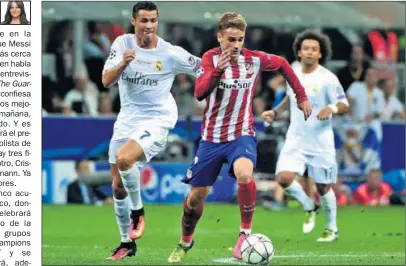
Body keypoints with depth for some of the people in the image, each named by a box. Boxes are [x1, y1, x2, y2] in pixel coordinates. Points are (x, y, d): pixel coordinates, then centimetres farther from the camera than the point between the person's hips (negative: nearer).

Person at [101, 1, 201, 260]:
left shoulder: (171, 54, -10)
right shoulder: (123, 44, -3)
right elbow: (107, 81, -11)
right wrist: (123, 63, -28)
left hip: (157, 120, -5)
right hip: (127, 120, 5)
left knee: (123, 158, -32)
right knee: (118, 186, 8)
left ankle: (138, 211, -9)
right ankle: (127, 243, 25)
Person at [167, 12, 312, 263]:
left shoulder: (254, 59, -6)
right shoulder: (210, 58, -10)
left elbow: (283, 64, 14)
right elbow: (199, 93, -24)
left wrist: (301, 96, 15)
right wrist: (217, 70, -39)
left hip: (242, 134, -1)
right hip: (211, 137, 1)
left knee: (244, 175, -33)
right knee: (197, 195, 9)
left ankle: (246, 232, -16)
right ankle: (186, 242, 35)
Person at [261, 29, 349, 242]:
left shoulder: (327, 79, -11)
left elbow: (344, 105, -9)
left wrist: (332, 108, -30)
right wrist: (276, 112, 12)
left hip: (321, 142, -4)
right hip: (295, 139, 4)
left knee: (323, 187, 4)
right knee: (284, 178, -17)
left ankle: (332, 229, 27)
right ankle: (309, 208, 11)